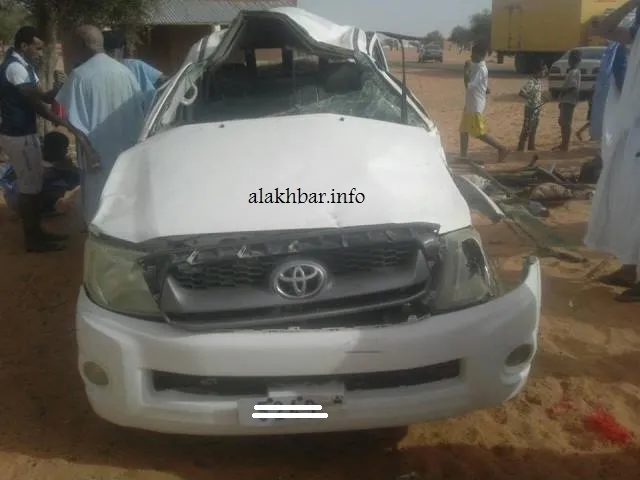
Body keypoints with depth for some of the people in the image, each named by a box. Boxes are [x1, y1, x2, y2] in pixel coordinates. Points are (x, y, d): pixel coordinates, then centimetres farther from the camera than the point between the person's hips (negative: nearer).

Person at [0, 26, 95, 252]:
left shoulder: (24, 67, 13)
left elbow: (44, 95, 12)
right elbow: (36, 104, -24)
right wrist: (68, 126, -27)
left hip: (26, 133, 10)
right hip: (18, 136, -10)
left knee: (35, 184, 15)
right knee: (29, 187, -3)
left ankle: (37, 232, 25)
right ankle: (31, 239, 7)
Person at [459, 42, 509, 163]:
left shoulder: (480, 69, -18)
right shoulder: (477, 66, 12)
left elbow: (468, 85, -24)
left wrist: (466, 70, -16)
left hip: (476, 106, -10)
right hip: (470, 104, 10)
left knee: (479, 133, -6)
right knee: (463, 130, 11)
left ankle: (502, 148, 1)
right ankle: (463, 156, 15)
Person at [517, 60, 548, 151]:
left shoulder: (539, 80, 5)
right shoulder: (531, 82, -21)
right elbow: (521, 93, -28)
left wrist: (541, 101, 9)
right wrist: (530, 99, -25)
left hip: (537, 108, 9)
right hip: (531, 109, -9)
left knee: (533, 129, 17)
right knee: (526, 130, -3)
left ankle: (531, 147, 29)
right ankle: (520, 149, 5)